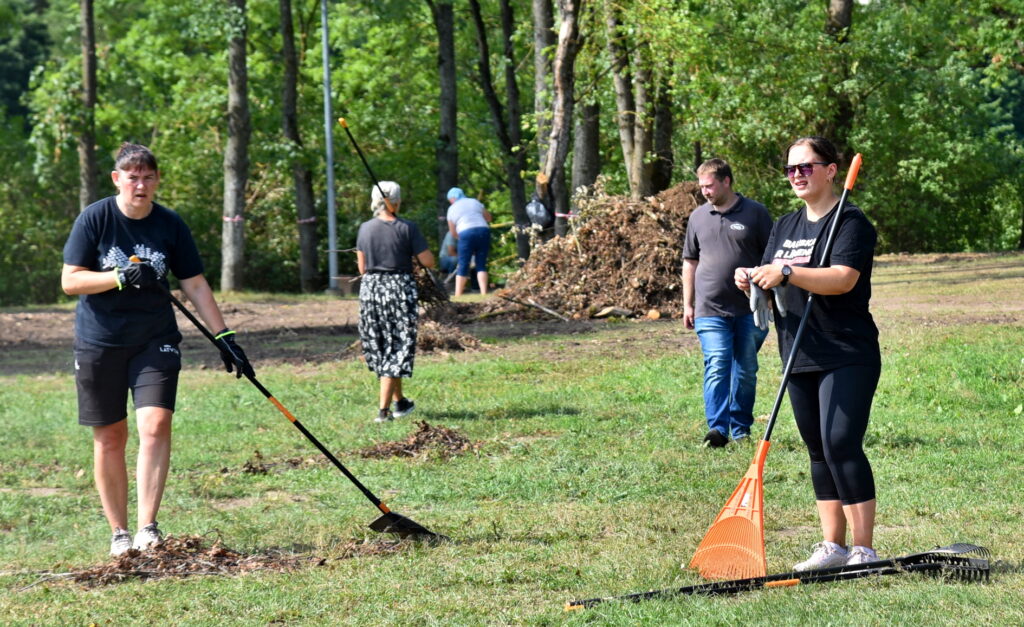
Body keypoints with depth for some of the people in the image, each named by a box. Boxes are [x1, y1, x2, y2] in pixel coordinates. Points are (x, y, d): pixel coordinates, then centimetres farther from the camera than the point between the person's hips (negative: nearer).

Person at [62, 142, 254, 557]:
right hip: (100, 343, -1)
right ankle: (119, 532, 16)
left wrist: (224, 336, 1)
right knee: (110, 438, 5)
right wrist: (121, 277, -23)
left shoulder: (170, 225, 0)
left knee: (155, 424, -17)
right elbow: (70, 280, -9)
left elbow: (195, 285, 6)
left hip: (155, 341, 1)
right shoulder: (95, 219, -6)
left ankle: (147, 527, -18)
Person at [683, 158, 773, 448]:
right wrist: (687, 305, 14)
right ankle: (717, 429, -18)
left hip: (750, 309, -1)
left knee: (746, 371, 8)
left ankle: (741, 427, 19)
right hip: (710, 310, 1)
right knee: (716, 367, -12)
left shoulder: (756, 213, 1)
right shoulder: (698, 217, 10)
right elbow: (690, 262, 17)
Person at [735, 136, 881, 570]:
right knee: (819, 451, 10)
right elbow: (773, 283, 16)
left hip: (847, 358, -8)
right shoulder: (785, 227, 17)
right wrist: (752, 281, -7)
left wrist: (786, 273, -30)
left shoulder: (851, 222, -7)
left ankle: (864, 550, -14)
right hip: (800, 357, 8)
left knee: (842, 444, -16)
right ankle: (832, 545, 17)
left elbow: (842, 278, -22)